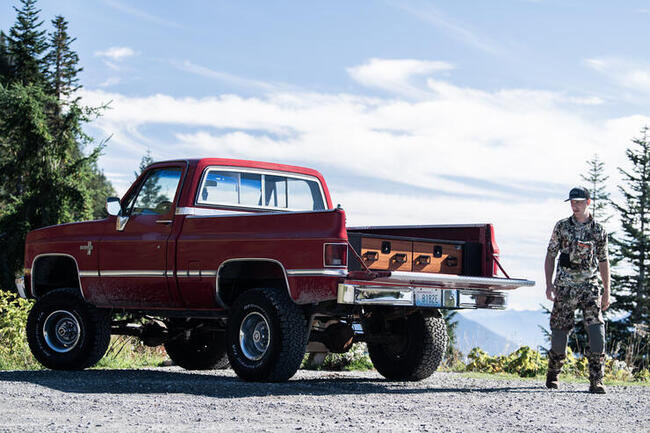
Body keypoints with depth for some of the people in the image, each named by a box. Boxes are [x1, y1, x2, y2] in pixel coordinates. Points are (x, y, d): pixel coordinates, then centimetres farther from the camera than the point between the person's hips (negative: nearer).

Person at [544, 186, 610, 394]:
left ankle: (596, 381, -10)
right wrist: (549, 284, -3)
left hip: (590, 286, 0)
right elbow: (550, 256, 6)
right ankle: (552, 375, 23)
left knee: (597, 329, -13)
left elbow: (603, 261, 12)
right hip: (564, 286, 0)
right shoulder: (562, 227, 4)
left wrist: (607, 291, 9)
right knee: (559, 330, 2)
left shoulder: (599, 231, 6)